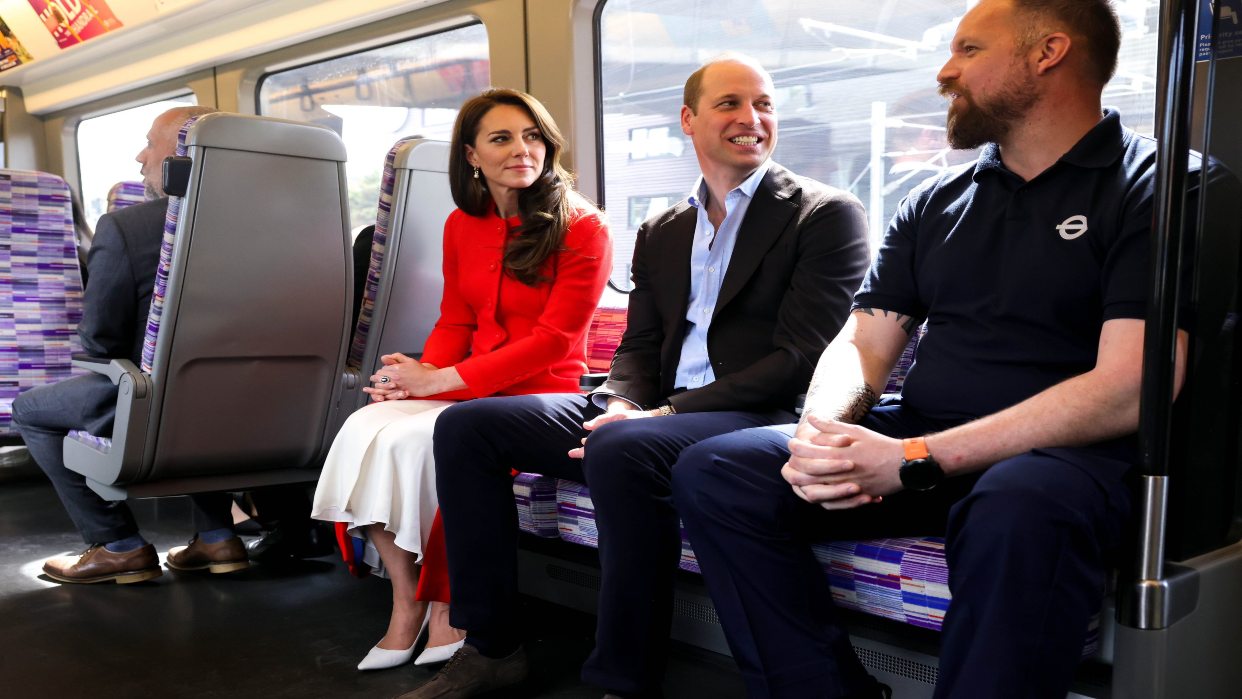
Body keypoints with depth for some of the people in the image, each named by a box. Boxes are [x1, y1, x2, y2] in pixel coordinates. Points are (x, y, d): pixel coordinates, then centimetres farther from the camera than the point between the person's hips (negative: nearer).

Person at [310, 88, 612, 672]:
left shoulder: (581, 228, -7)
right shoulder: (462, 226, 11)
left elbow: (553, 340, -13)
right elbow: (454, 320, 14)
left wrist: (442, 380, -19)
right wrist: (422, 374, -10)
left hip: (540, 394, -5)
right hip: (464, 392, 6)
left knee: (411, 439, -27)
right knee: (367, 426, -21)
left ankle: (442, 611, -10)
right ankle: (406, 603, -12)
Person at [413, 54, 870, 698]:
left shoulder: (826, 215, -1)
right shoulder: (659, 233, 19)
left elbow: (801, 358, -11)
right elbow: (638, 348, 17)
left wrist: (665, 413, -18)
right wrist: (620, 405, -8)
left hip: (758, 420, -6)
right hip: (652, 414, 7)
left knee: (623, 449, -38)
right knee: (465, 426, -3)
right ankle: (490, 646, 3)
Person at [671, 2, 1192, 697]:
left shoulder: (1149, 185, -3)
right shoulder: (936, 202, 16)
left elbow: (1127, 391, -15)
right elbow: (861, 346, 14)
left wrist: (917, 459, -21)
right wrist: (819, 432, -11)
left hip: (1066, 454, -5)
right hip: (910, 444, 6)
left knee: (1018, 513, -40)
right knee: (712, 475, -13)